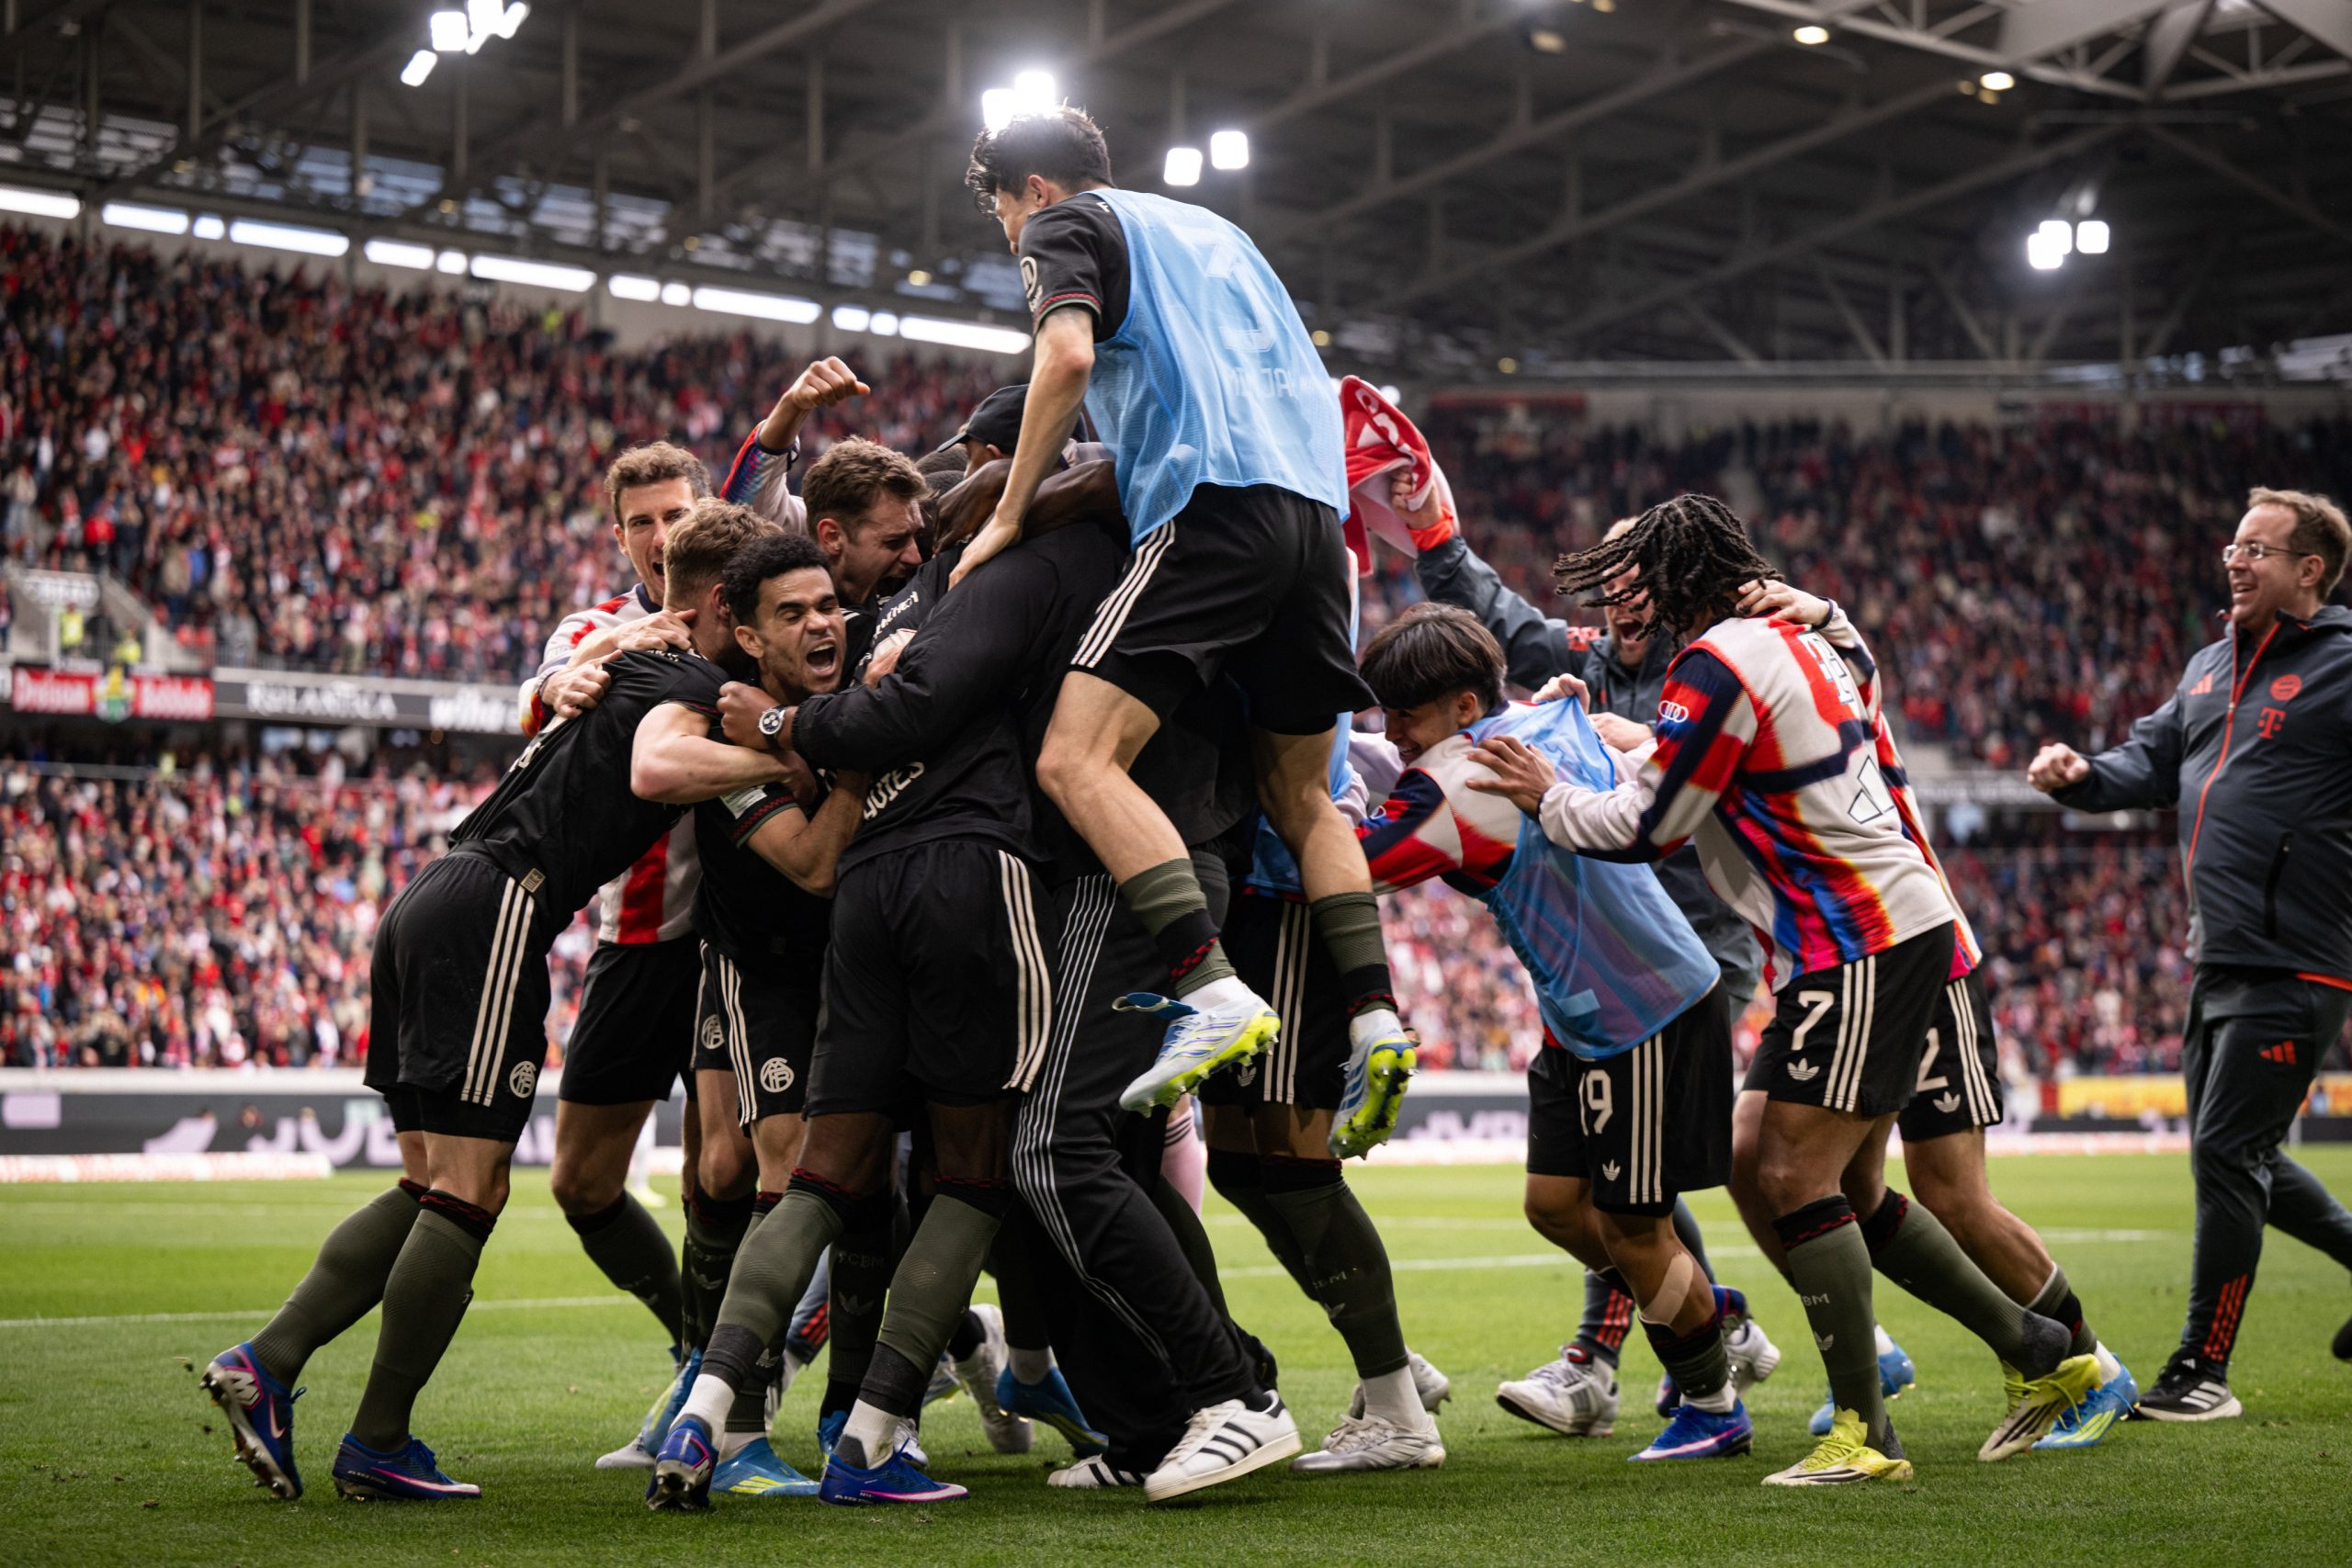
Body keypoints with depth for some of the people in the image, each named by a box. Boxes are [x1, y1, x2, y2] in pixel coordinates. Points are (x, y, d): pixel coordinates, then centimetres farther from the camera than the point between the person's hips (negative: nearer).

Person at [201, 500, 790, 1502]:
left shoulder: (630, 661, 22)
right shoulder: (687, 681, -5)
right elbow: (657, 764, -26)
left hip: (432, 905, 10)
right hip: (494, 911, -10)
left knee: (432, 1189, 12)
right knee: (468, 1192, -5)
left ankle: (266, 1362, 3)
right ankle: (377, 1445, -2)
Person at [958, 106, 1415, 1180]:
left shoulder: (1065, 223, 11)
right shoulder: (1210, 229, 33)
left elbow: (1069, 357, -8)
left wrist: (1010, 514, -1)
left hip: (1212, 508, -8)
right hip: (1316, 501, 8)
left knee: (1077, 760, -14)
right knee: (1299, 795, 17)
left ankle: (1214, 996, -28)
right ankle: (1375, 1019, 3)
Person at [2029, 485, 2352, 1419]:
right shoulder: (2211, 666, 15)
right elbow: (2154, 761, 16)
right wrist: (2080, 777, -3)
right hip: (2220, 959, 9)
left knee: (2226, 1152, -8)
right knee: (2233, 1157, 16)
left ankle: (2203, 1370, 2)